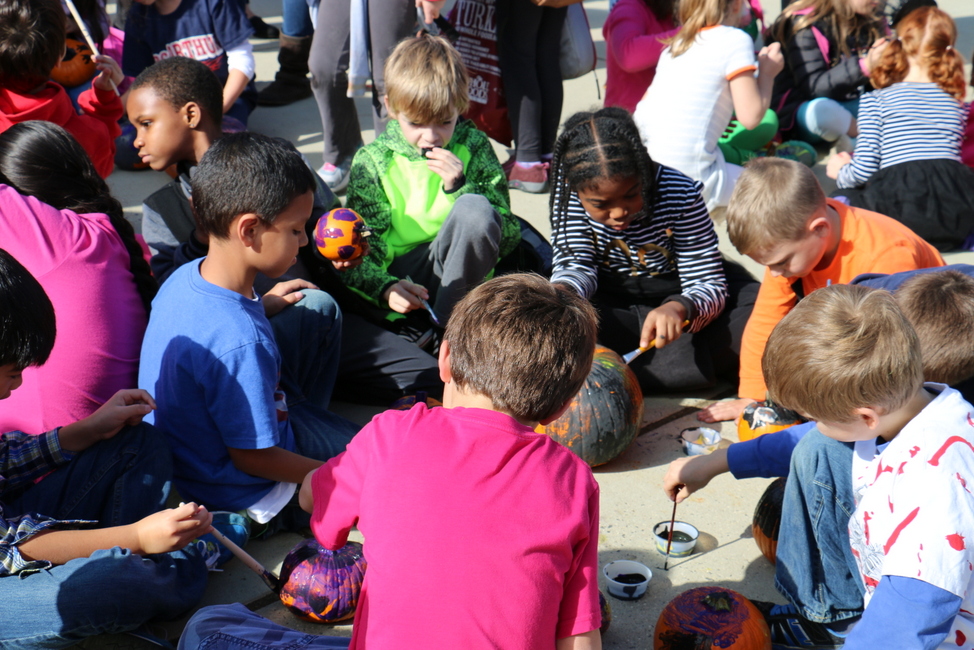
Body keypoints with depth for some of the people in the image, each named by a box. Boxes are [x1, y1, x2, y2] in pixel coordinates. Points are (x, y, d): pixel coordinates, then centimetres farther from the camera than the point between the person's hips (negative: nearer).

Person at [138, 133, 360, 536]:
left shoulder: (184, 276, -12)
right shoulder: (242, 343, -39)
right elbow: (254, 458, -27)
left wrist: (261, 306, 14)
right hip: (246, 493, -8)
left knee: (319, 308, 15)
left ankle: (308, 420, 31)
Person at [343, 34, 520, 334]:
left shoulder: (474, 147, 3)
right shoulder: (373, 161, 1)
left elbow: (507, 238, -1)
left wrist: (459, 187, -15)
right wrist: (385, 287, -28)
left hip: (460, 274, 0)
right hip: (400, 278, 0)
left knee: (475, 208, -29)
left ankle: (443, 326, -20)